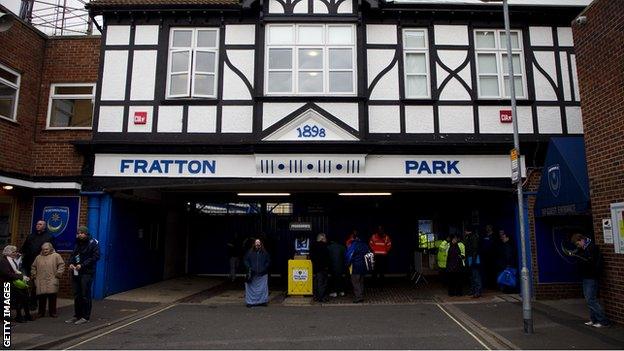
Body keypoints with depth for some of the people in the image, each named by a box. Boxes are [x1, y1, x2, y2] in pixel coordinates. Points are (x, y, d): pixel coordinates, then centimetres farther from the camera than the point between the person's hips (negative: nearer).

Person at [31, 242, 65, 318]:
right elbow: (33, 267, 23)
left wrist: (58, 274, -6)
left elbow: (61, 265, 1)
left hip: (52, 281, -3)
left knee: (52, 297, -1)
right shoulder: (38, 257, 16)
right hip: (40, 282, 3)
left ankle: (53, 312, 8)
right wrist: (33, 275, 12)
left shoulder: (56, 256, 4)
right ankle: (41, 312, 16)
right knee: (41, 298, 3)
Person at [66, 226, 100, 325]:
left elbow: (95, 257, -14)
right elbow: (72, 255, 20)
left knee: (85, 295, -4)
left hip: (86, 273, -7)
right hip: (76, 272, 7)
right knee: (76, 295, 12)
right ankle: (77, 315, 23)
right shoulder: (77, 243, 16)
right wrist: (71, 263, -1)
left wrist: (82, 265, -19)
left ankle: (85, 317, 4)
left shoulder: (93, 243, -7)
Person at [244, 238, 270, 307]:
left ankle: (263, 301, 13)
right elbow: (246, 260, 9)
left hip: (262, 274, 1)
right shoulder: (250, 252, 4)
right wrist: (249, 267, -5)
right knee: (251, 288, 1)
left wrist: (265, 268, -3)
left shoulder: (264, 253, 6)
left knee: (263, 288, 2)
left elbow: (268, 261, 10)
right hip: (252, 274, -1)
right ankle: (250, 302, 9)